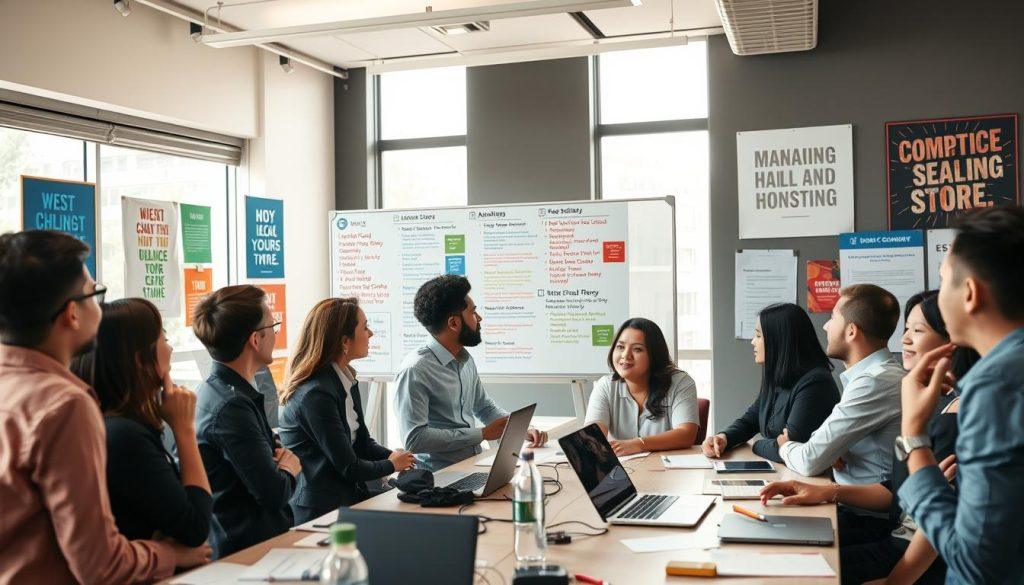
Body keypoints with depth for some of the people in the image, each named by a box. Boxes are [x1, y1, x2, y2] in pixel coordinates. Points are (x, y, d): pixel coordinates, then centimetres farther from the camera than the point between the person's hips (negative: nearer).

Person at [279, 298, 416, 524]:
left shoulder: (346, 379, 9)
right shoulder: (315, 395, -20)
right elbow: (349, 468, -17)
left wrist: (395, 457, -5)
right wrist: (392, 465, 1)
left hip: (348, 497, 9)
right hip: (318, 511, -8)